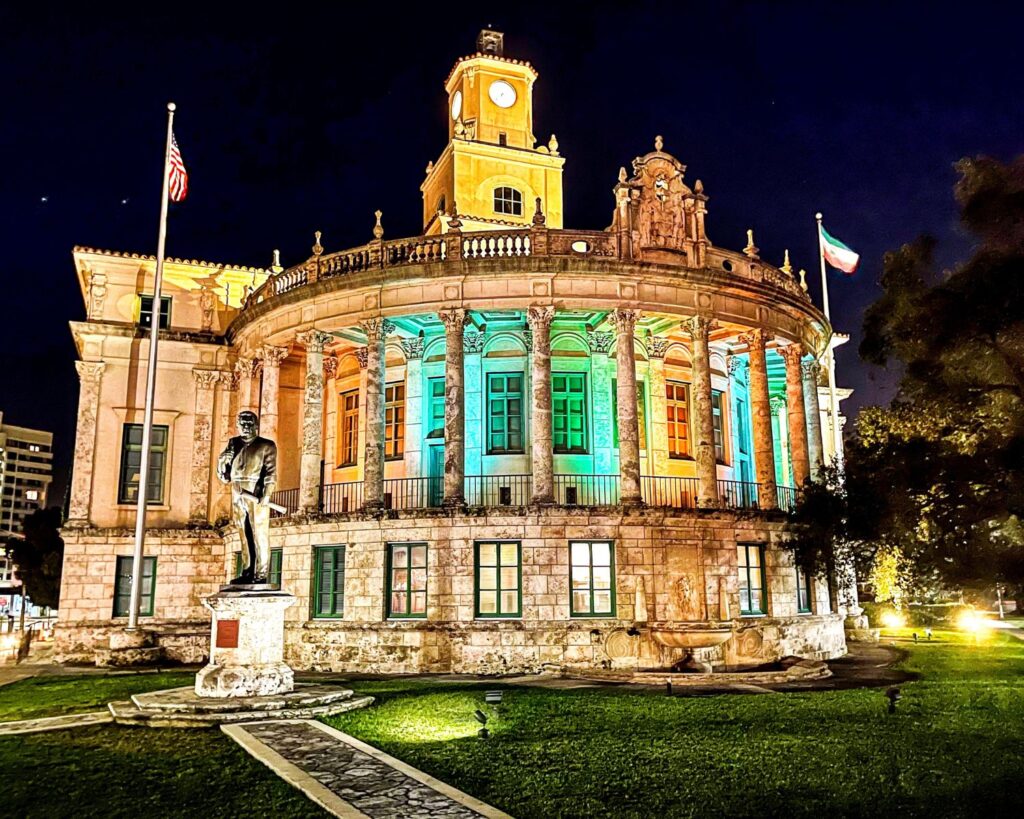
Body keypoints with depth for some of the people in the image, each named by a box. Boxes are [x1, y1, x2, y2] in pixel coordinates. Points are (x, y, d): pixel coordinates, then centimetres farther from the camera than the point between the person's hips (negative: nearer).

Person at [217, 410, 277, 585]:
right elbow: (224, 477, 17)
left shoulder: (266, 446, 3)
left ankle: (261, 575, -4)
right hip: (238, 496, 5)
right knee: (245, 537, 8)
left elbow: (271, 473, -6)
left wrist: (266, 494, -18)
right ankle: (247, 573, 13)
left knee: (260, 536, -5)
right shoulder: (234, 444, 15)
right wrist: (223, 460, -2)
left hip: (256, 496, -5)